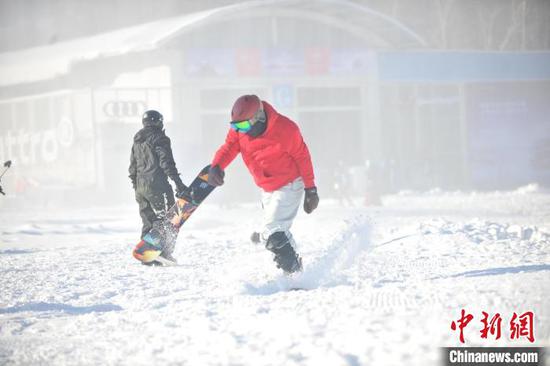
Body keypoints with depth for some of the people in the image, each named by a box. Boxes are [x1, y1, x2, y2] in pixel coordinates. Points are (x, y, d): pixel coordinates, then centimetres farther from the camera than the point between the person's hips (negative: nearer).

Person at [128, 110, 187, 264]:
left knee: (149, 222, 13)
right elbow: (167, 163, -15)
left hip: (140, 186, 8)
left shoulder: (137, 141, 18)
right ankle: (165, 251, -17)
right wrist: (178, 183, -17)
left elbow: (132, 167, 20)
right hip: (156, 184, -8)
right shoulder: (159, 138, -6)